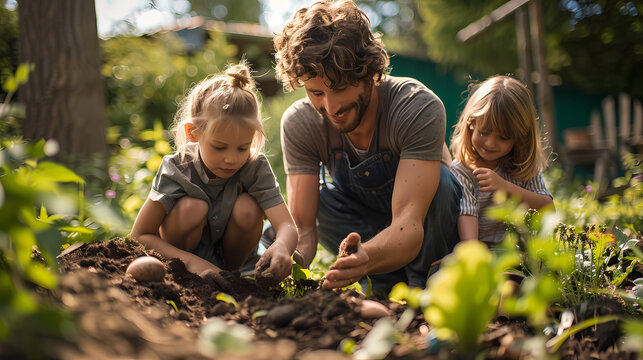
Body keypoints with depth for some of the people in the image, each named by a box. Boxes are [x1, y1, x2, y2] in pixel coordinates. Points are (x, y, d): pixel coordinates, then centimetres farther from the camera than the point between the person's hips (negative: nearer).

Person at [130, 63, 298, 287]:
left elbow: (287, 226, -32)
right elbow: (139, 236, -23)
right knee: (192, 206, -31)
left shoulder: (255, 167, -22)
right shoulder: (177, 170, -26)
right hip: (181, 252, -2)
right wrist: (191, 261, -38)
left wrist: (281, 248, -58)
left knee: (247, 208, -27)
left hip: (230, 253, 2)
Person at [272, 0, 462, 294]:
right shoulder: (298, 123, -24)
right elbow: (302, 227, -27)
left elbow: (409, 223, -44)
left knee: (439, 180, -35)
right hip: (362, 221, 3)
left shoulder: (421, 108, -35)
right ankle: (389, 284, -11)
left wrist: (368, 256, -67)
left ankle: (423, 286, -15)